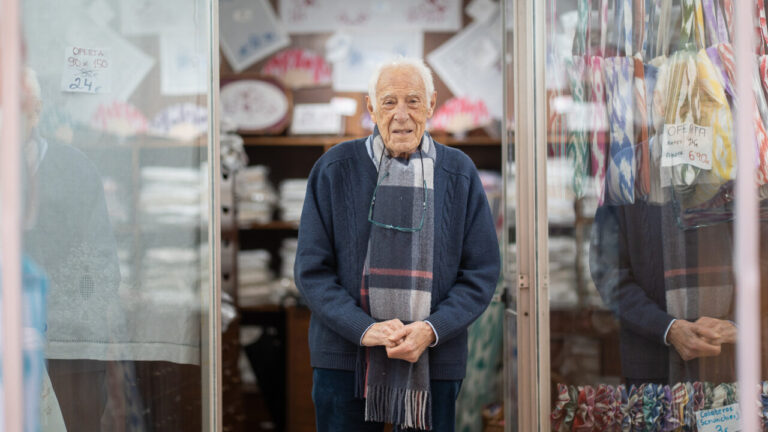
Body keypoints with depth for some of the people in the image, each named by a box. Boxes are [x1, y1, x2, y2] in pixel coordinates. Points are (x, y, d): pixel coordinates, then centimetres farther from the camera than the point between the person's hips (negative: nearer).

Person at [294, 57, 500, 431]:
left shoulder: (459, 173, 6)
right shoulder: (335, 169, 3)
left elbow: (483, 272, 5)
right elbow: (311, 270, 1)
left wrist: (431, 330, -10)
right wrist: (364, 329, -13)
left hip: (433, 365, 1)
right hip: (345, 361, -1)